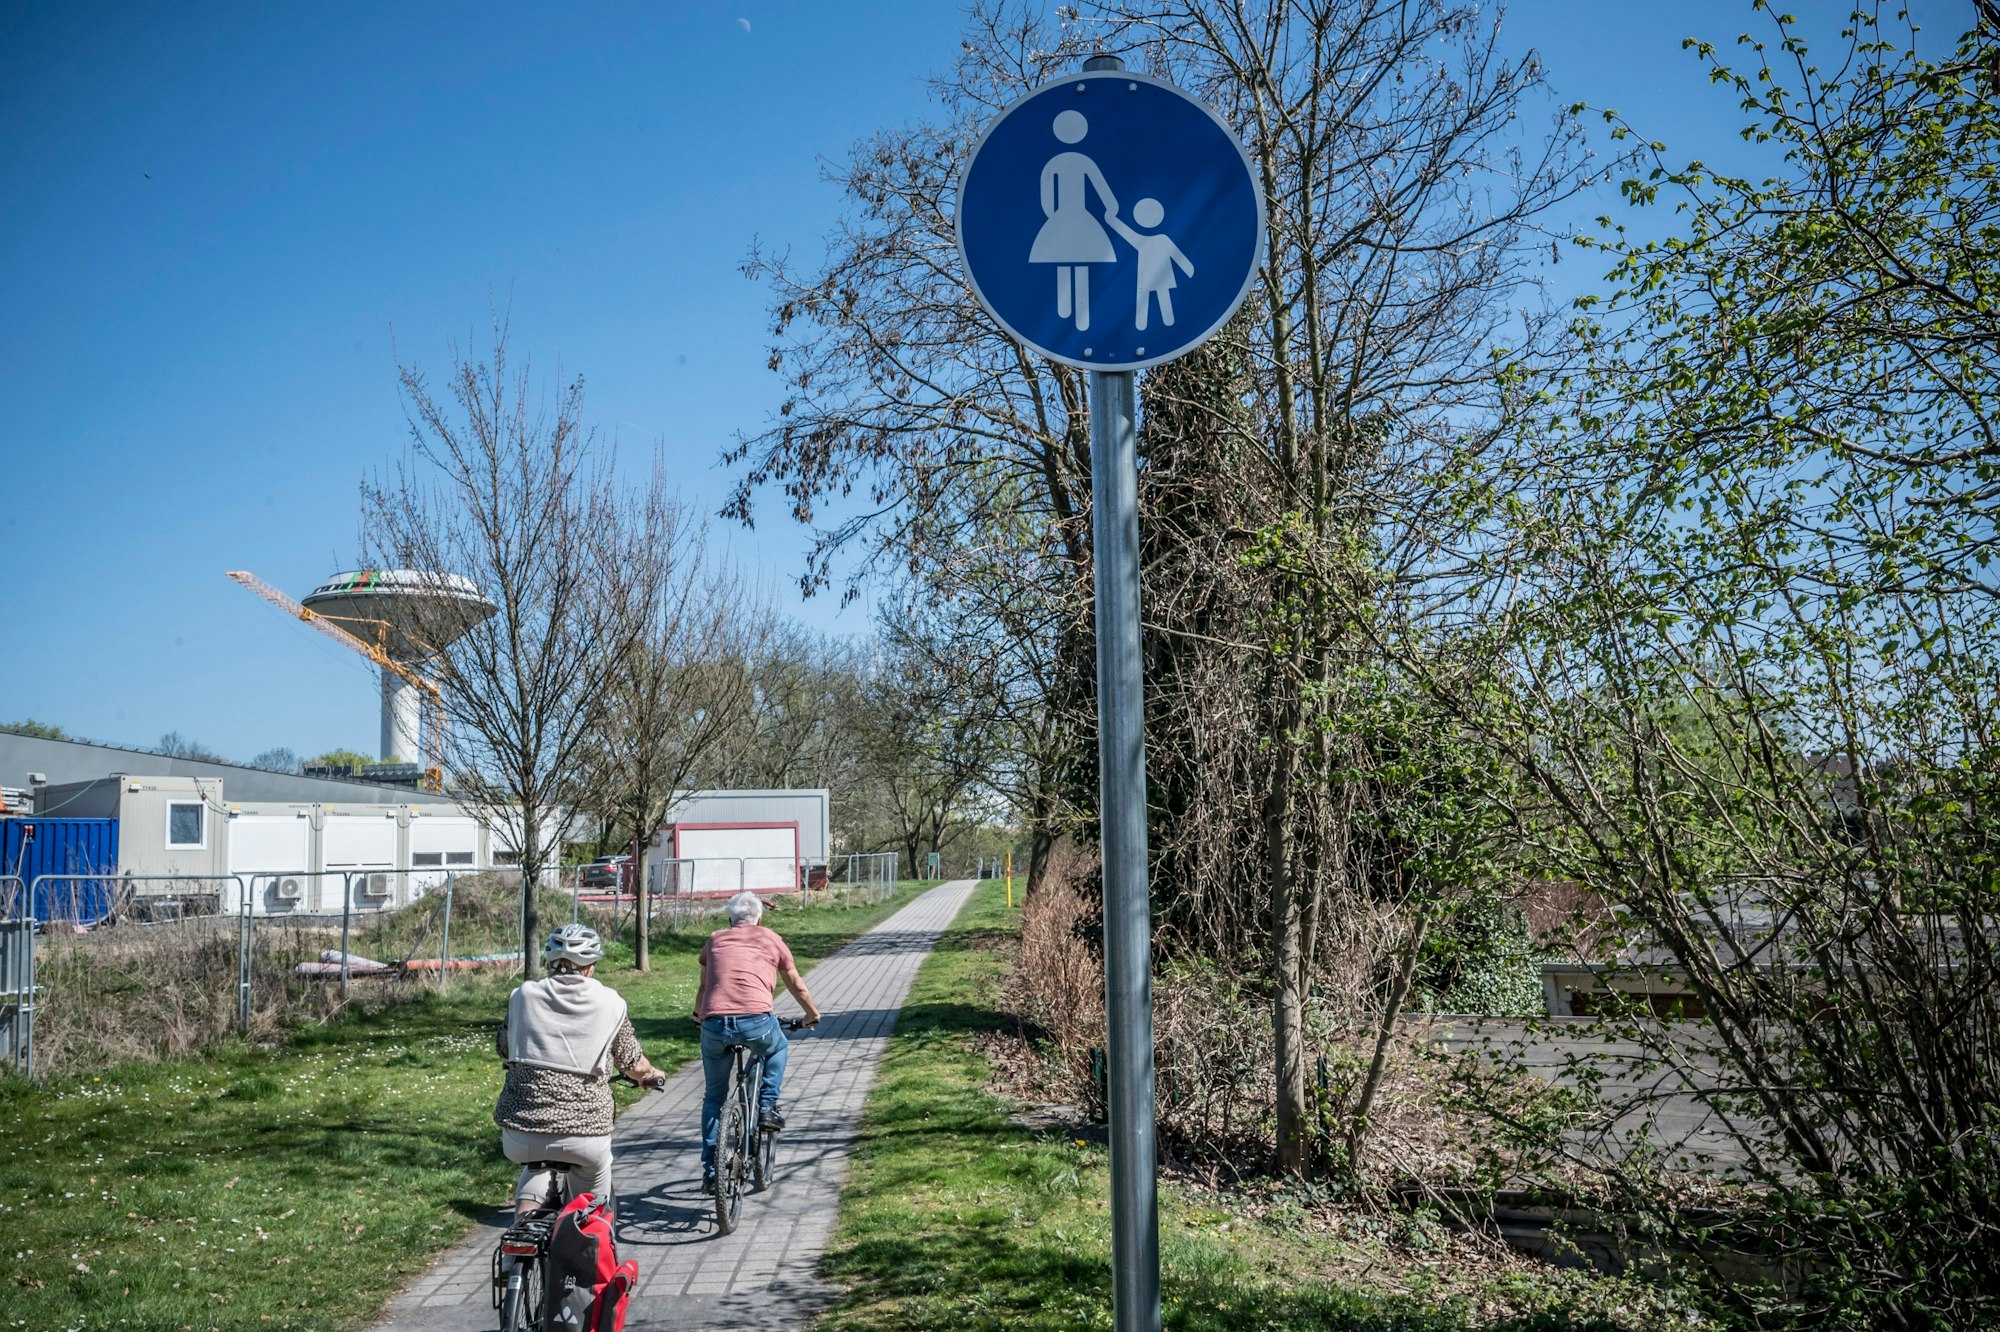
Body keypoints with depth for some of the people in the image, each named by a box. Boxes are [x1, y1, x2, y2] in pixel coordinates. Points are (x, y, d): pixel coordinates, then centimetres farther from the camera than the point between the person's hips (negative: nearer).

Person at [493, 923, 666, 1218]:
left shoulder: (524, 996, 4)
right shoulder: (610, 1003, 0)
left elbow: (503, 1048, 20)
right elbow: (635, 1066, 7)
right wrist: (652, 1075, 31)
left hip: (521, 1135, 2)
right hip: (585, 1134, -2)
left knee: (535, 1171, 35)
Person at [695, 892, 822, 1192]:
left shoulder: (715, 940, 24)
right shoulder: (770, 938, 19)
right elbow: (796, 984, 29)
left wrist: (699, 1015, 56)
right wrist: (812, 1013, 47)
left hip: (714, 1024, 2)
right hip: (756, 1021, -2)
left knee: (714, 1097, 20)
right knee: (778, 1049, 34)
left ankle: (710, 1170, 19)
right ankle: (767, 1106, 20)